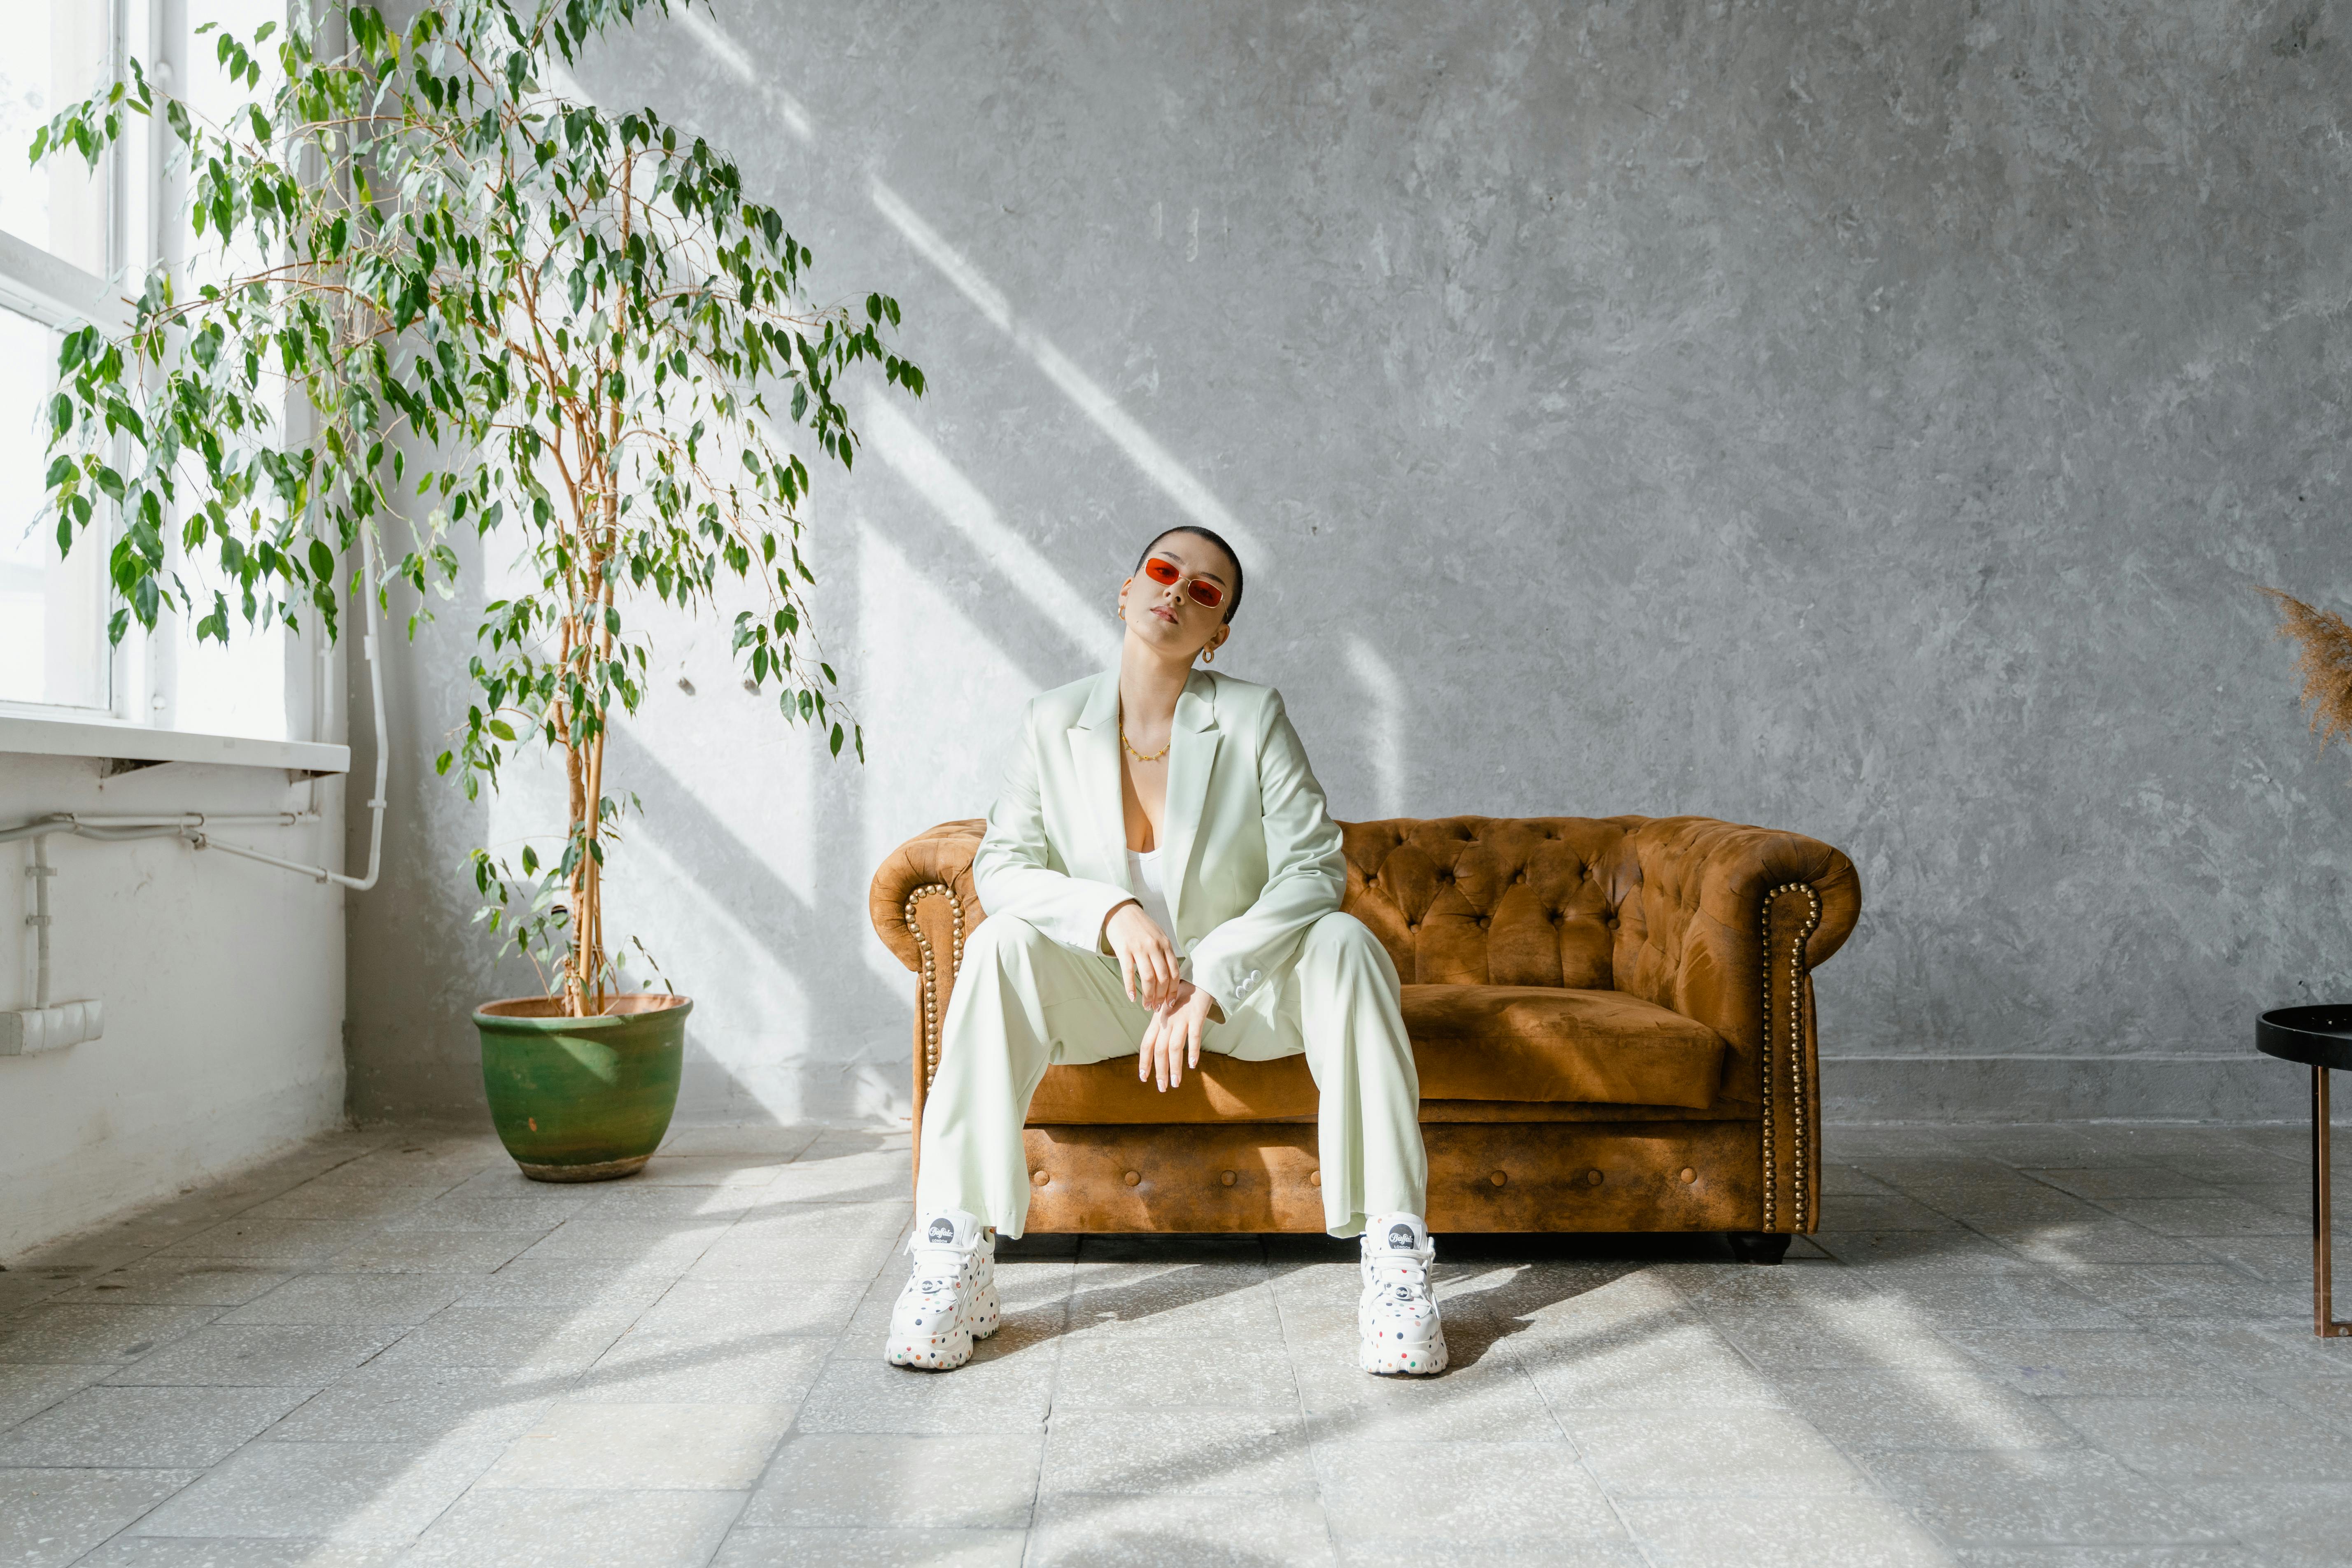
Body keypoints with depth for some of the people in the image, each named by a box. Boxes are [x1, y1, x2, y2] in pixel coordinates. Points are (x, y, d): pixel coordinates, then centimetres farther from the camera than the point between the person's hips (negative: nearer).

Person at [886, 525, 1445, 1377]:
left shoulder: (1255, 717, -8)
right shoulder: (1054, 722, -3)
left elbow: (1313, 868, -15)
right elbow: (1000, 864, -7)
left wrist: (1207, 983, -26)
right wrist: (1111, 912, -26)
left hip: (1240, 985, 0)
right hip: (1105, 988, 1)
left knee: (1345, 944, -28)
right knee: (1000, 943, -27)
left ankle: (1393, 1257, -28)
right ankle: (954, 1257, -28)